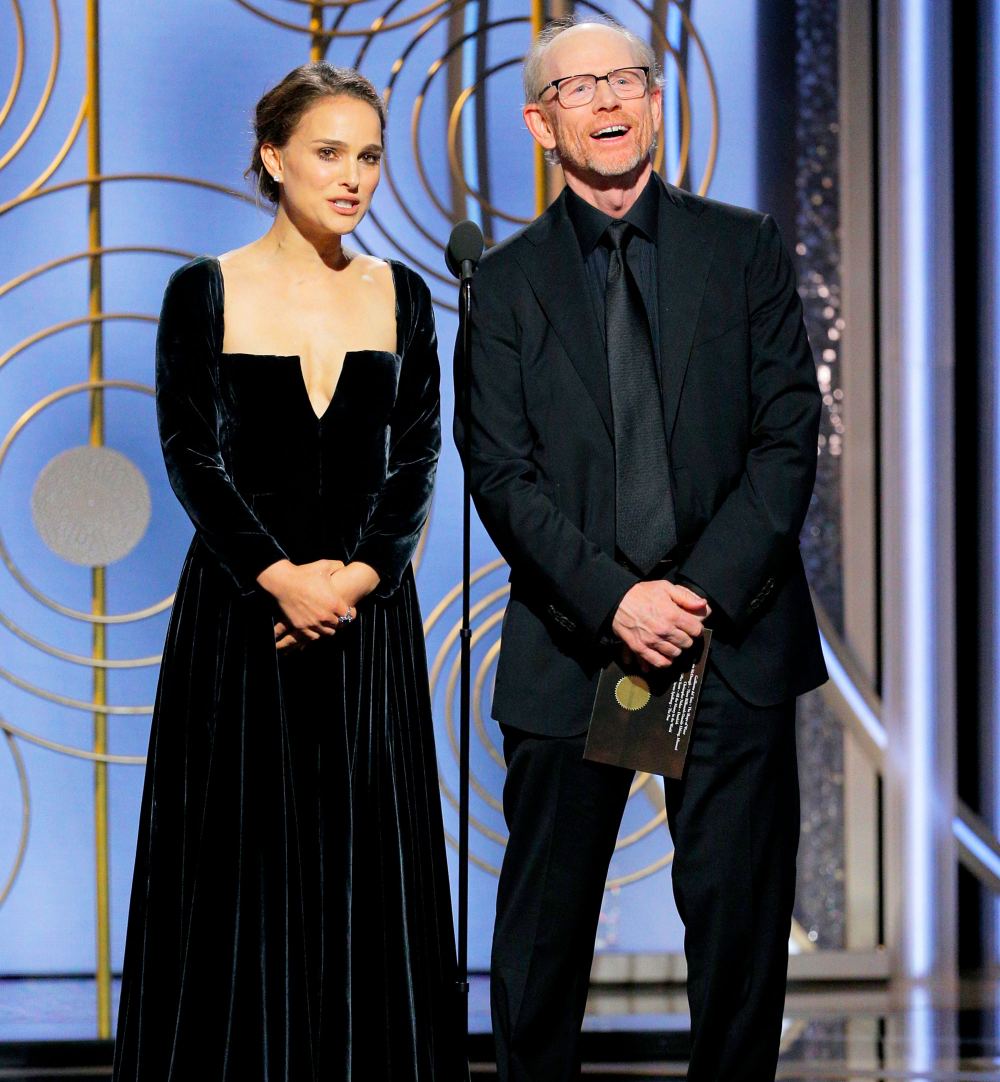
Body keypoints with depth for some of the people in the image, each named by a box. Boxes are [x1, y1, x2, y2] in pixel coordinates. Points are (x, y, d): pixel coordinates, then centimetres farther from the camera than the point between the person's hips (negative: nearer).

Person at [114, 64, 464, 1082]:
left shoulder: (400, 297, 7)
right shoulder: (206, 293, 0)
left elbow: (417, 459, 3)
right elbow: (190, 455, -5)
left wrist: (359, 574, -12)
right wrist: (280, 575, -15)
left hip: (369, 607, 2)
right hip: (239, 607, -2)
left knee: (366, 864, 2)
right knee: (241, 859, 0)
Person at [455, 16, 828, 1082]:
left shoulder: (744, 248, 6)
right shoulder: (506, 283, 5)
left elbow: (788, 437, 0)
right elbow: (502, 474, -2)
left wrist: (706, 591, -11)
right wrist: (613, 597, -15)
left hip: (734, 636, 0)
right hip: (569, 646, 0)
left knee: (739, 912, 4)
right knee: (545, 919, 6)